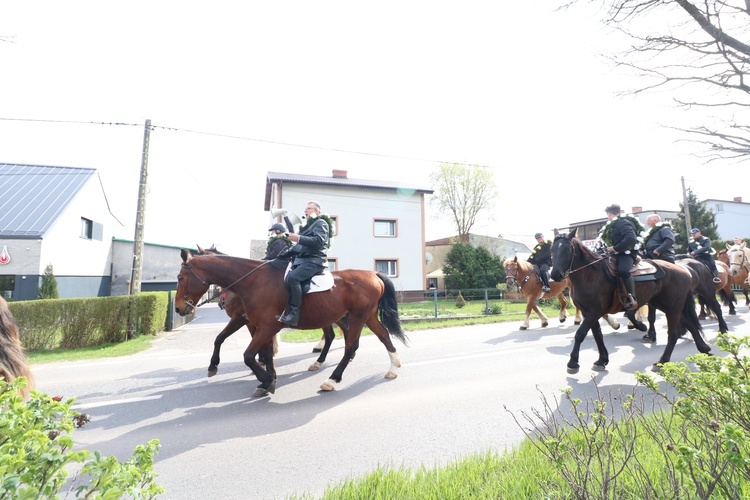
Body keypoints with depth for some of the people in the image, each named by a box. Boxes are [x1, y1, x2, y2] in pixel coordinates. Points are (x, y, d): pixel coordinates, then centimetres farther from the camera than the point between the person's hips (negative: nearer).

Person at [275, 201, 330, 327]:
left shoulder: (320, 223, 0)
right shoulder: (308, 226, 27)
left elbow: (319, 241, -18)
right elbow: (300, 246, 29)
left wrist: (299, 238, -22)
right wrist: (284, 254, 18)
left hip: (314, 261, -10)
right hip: (302, 259, 10)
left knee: (292, 277, -31)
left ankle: (294, 313, -29)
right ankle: (285, 311, 0)